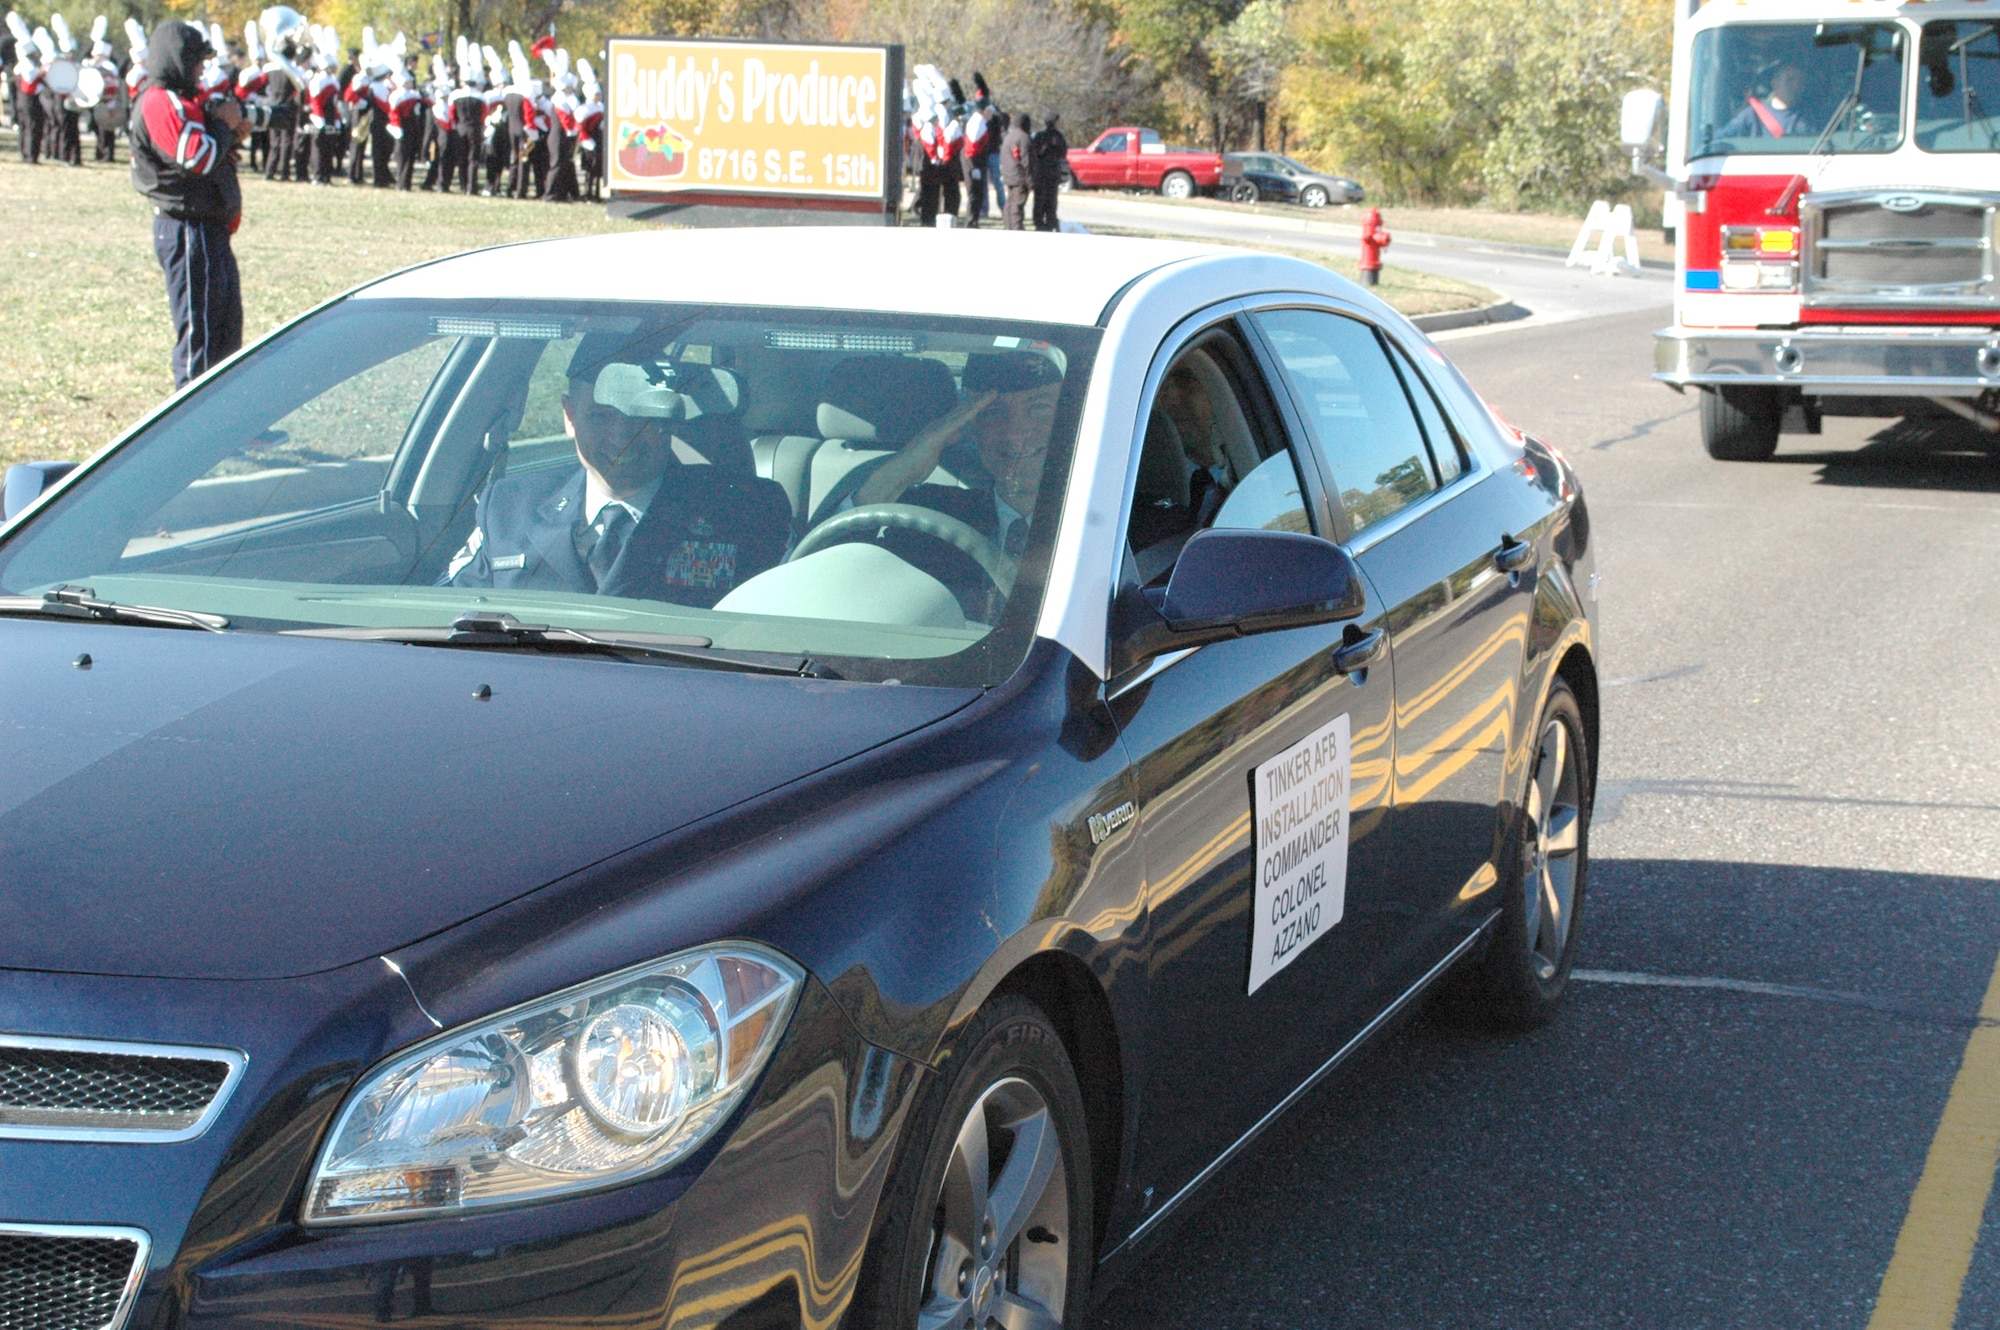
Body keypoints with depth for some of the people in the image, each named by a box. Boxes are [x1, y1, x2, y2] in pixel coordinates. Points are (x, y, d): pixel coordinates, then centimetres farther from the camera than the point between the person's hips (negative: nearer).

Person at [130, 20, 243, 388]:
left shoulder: (178, 100, 19)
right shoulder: (161, 103, -15)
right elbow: (197, 157, -23)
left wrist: (225, 128, 3)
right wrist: (225, 125, -8)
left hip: (208, 228, 11)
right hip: (189, 229, -11)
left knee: (226, 321, 17)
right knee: (199, 327, -7)